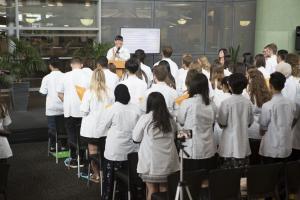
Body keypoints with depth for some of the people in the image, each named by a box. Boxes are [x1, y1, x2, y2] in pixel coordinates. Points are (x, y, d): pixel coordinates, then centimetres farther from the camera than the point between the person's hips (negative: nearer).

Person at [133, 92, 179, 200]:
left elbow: (136, 138, 3)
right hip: (168, 160, 3)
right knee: (164, 189, 10)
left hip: (151, 161, -3)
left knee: (152, 190, 2)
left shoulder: (145, 118, -9)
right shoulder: (170, 119, 1)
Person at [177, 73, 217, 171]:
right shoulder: (212, 105, -1)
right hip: (208, 150, 4)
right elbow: (212, 121, 10)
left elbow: (180, 121, 1)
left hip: (192, 150, -4)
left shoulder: (187, 103, -13)